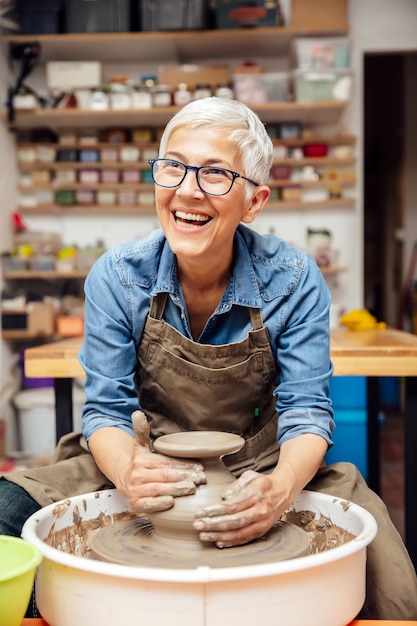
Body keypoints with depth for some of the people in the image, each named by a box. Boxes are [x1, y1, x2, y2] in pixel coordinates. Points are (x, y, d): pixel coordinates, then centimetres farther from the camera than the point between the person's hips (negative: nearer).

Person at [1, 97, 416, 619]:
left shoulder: (293, 280, -13)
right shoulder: (116, 277, -11)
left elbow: (305, 409, -12)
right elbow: (108, 410, -9)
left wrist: (281, 487, -35)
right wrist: (129, 472, -33)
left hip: (260, 468, 0)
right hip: (147, 462, 1)